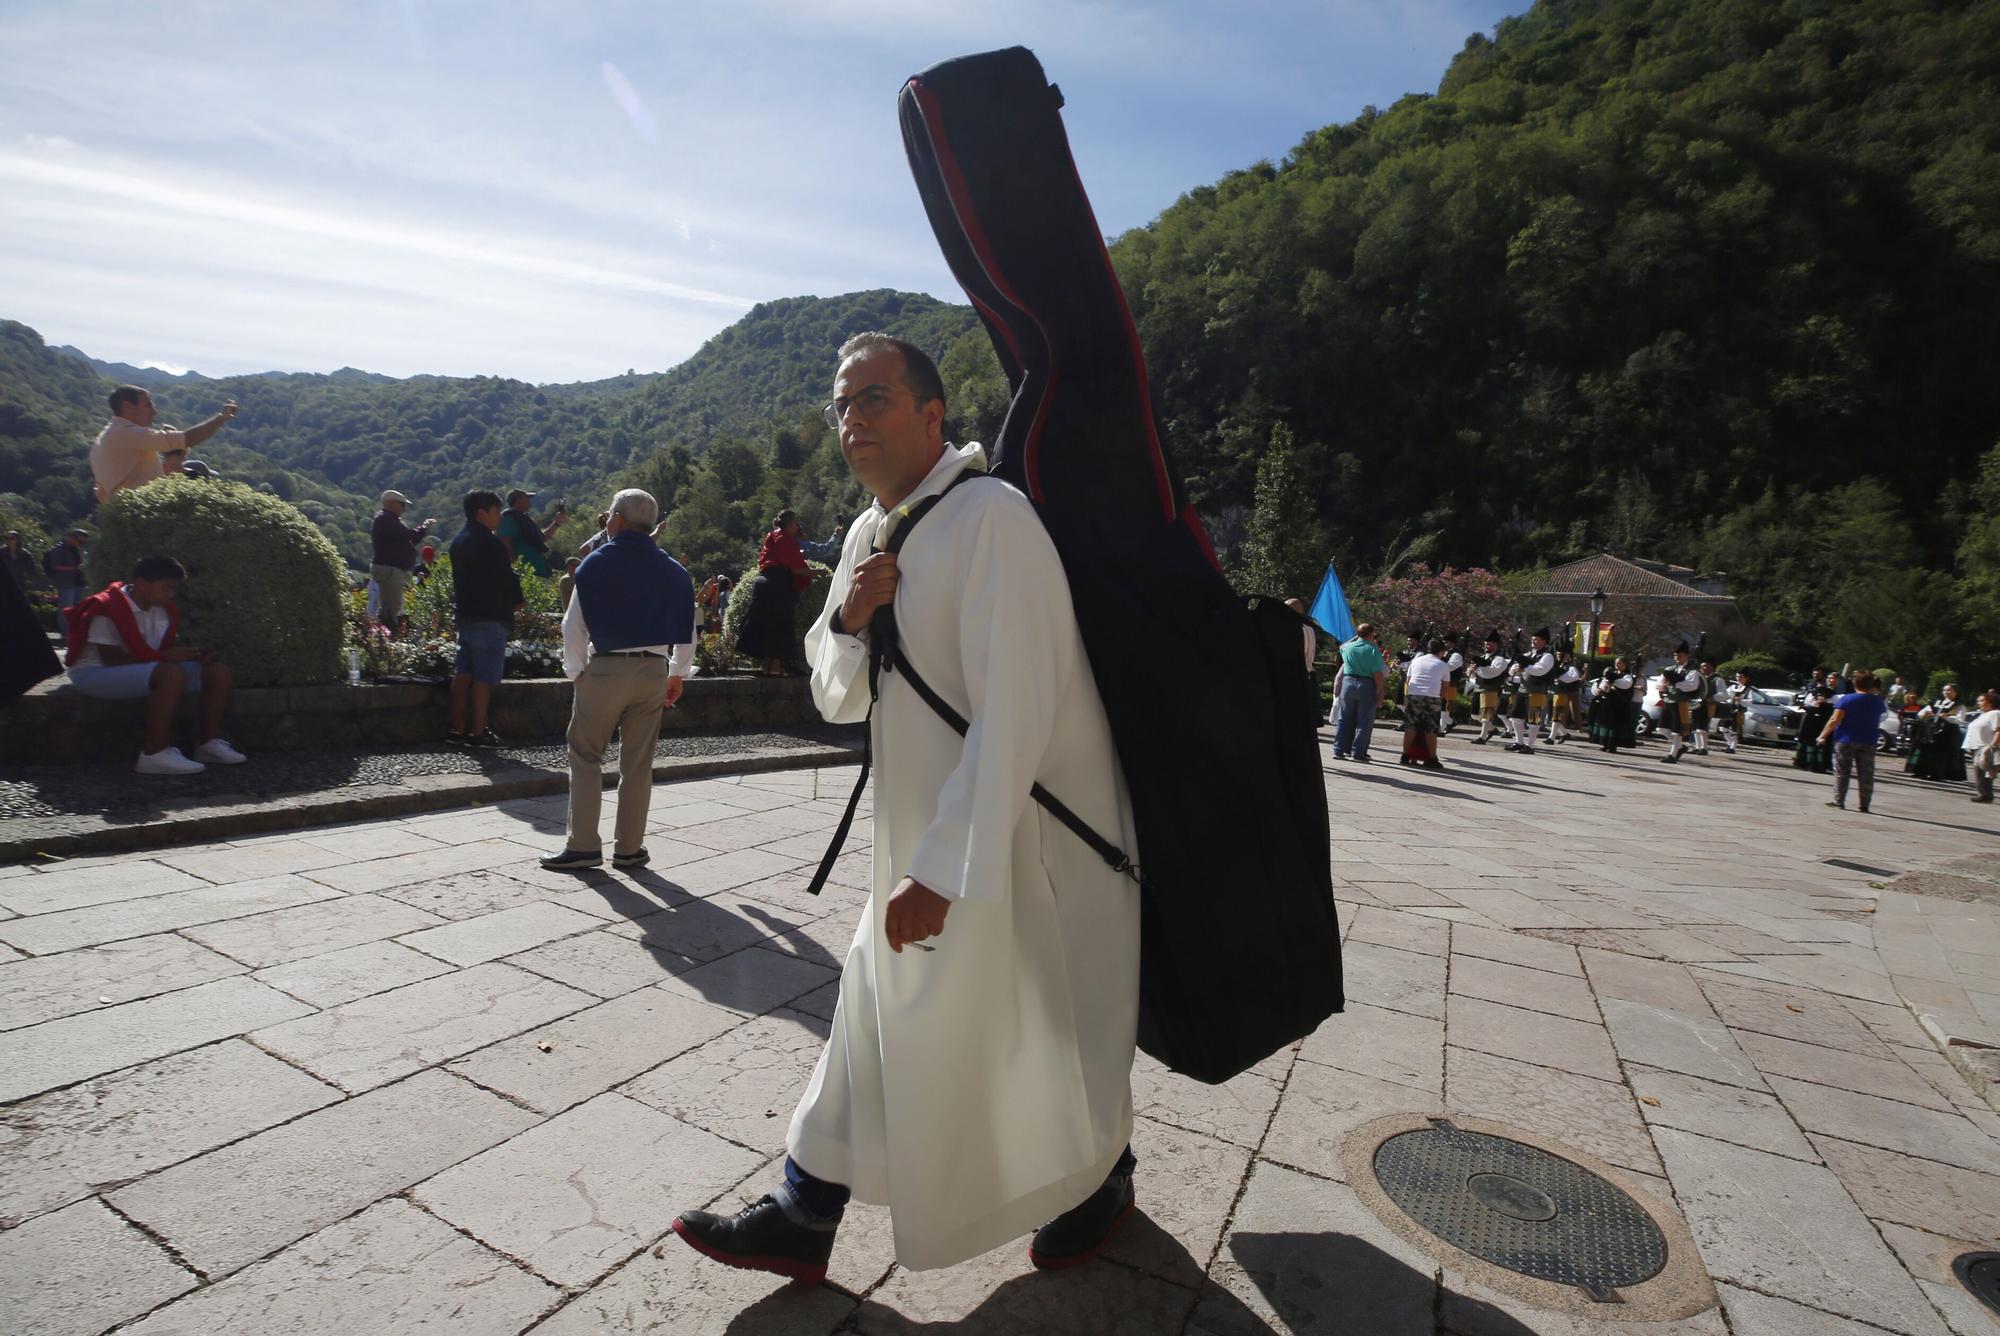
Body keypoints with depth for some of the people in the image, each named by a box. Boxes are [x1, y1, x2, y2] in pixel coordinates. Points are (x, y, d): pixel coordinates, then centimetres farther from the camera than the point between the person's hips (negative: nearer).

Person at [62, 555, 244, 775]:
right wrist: (163, 657, -27)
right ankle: (156, 755, -36)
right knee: (172, 673, -37)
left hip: (144, 669, 8)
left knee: (218, 670, -7)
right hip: (95, 673, -8)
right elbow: (111, 660, -21)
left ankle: (210, 742, -5)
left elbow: (167, 649, 11)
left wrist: (194, 655, -11)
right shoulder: (108, 608, -16)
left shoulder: (163, 610, 7)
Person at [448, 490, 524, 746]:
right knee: (484, 677, -3)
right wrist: (515, 601, 2)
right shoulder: (490, 543, -16)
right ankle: (478, 732, 0)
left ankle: (457, 728, 16)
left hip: (464, 615, 9)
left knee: (463, 673, 12)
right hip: (489, 619, -9)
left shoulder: (458, 542, 13)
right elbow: (506, 579, -15)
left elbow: (461, 576, 18)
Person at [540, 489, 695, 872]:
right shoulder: (673, 571, 6)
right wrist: (678, 674, 17)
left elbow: (574, 625, -4)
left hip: (604, 669, -3)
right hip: (654, 670, 3)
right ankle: (629, 848, 14)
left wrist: (575, 671, 5)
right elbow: (686, 628, 9)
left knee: (585, 757, 8)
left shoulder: (596, 564, -4)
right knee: (638, 764, 8)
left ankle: (583, 846, 6)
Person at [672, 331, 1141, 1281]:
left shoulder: (992, 519, -21)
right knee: (876, 1015, 15)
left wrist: (942, 870, -26)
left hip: (1028, 838, -7)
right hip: (928, 836, 7)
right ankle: (802, 1220, 33)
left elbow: (1015, 715, -26)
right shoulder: (867, 534, 6)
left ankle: (1102, 1177, 44)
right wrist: (847, 622, -10)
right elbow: (836, 700, 11)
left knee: (1052, 1033, 13)